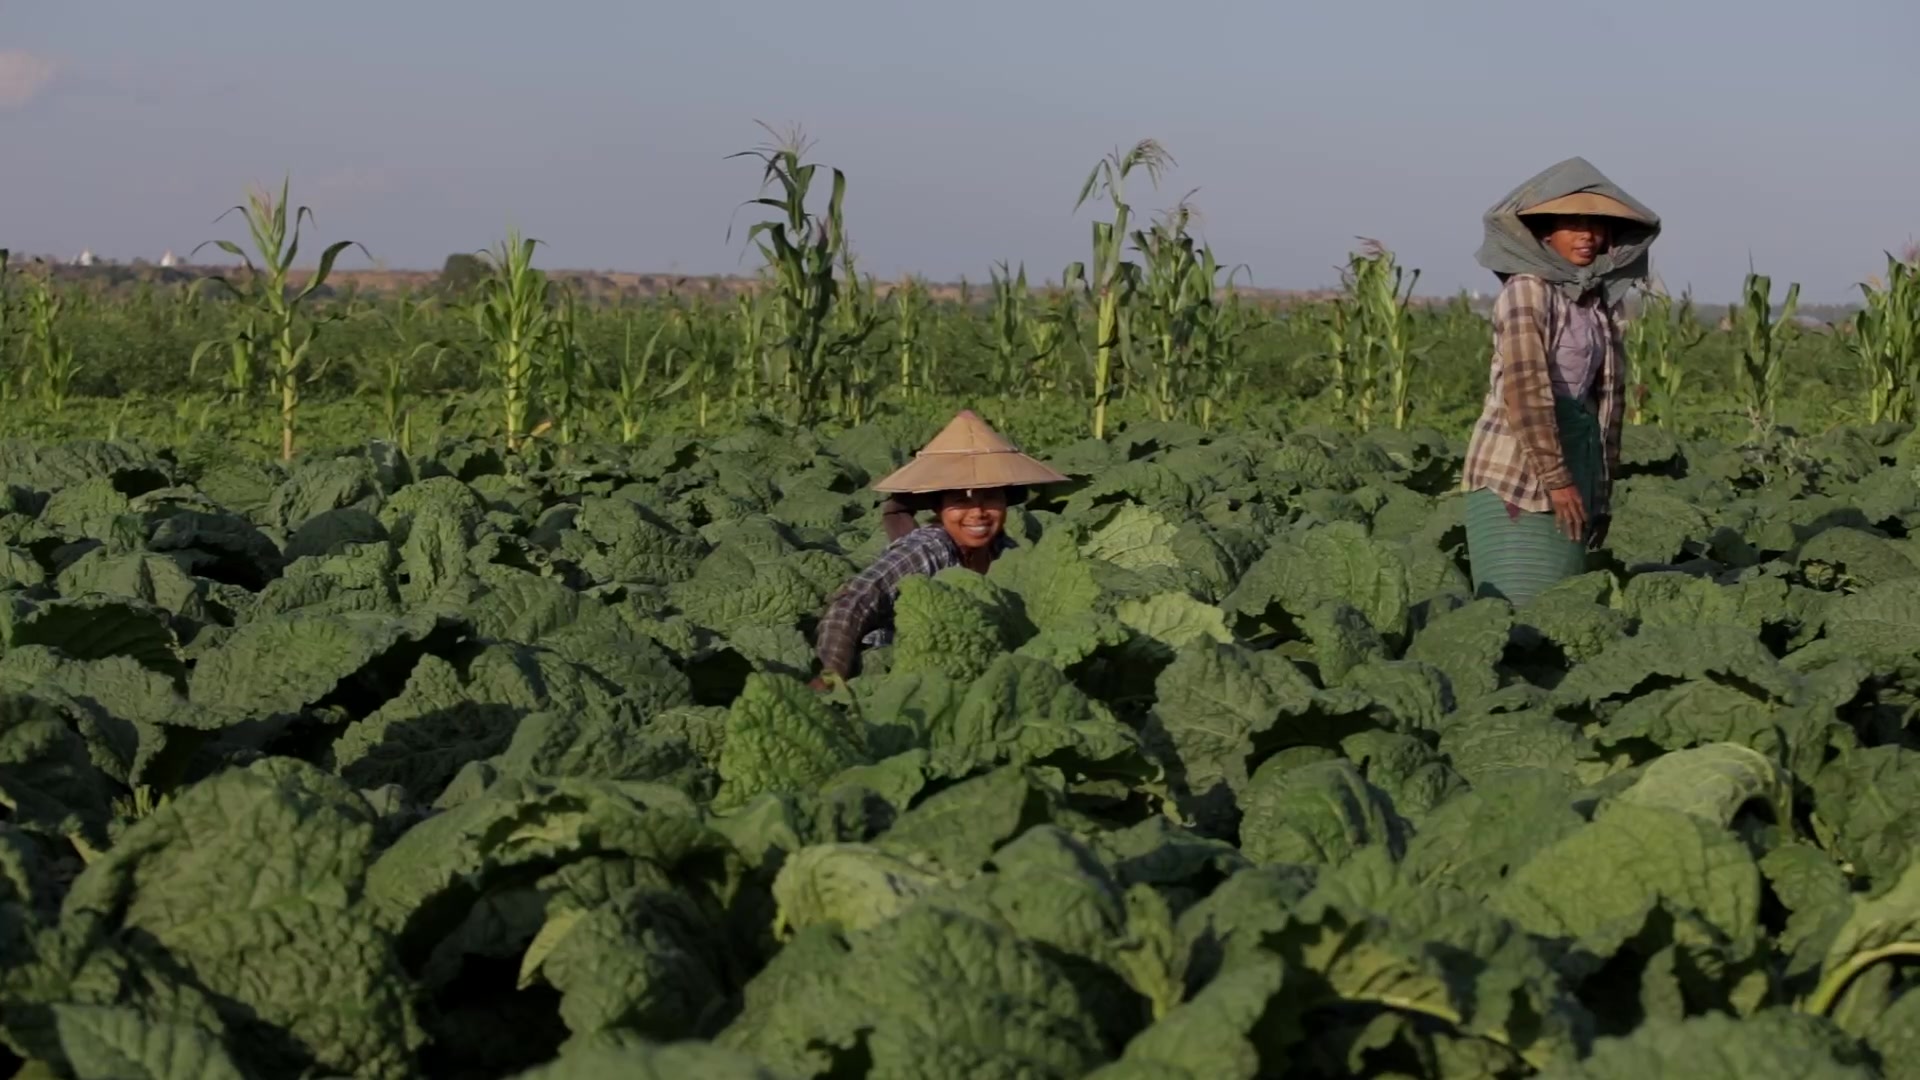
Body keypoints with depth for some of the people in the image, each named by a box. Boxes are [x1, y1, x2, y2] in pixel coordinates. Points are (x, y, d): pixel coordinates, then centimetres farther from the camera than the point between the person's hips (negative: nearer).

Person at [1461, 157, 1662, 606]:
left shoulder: (1602, 299, 12)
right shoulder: (1527, 291, -10)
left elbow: (1608, 395, 15)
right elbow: (1525, 390, -17)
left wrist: (1602, 488, 13)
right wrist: (1555, 478, -18)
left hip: (1578, 456, 7)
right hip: (1519, 466, -7)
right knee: (1521, 600, -10)